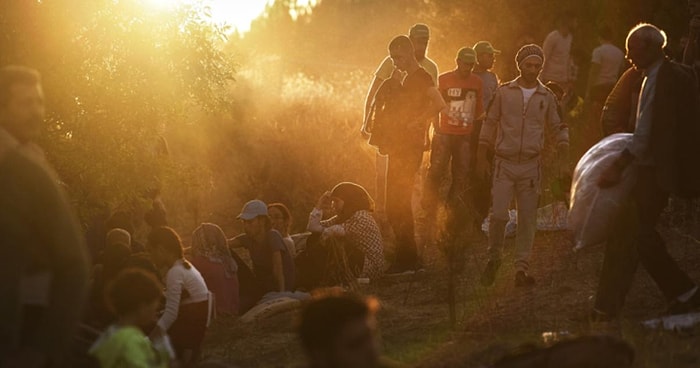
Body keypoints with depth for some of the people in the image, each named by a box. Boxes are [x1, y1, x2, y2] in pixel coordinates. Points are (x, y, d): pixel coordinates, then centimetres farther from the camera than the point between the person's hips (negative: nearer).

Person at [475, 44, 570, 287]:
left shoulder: (546, 97, 6)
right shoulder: (504, 92, 2)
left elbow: (558, 129, 13)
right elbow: (489, 124, 7)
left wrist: (563, 159, 1)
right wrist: (481, 158, 4)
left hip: (531, 165, 2)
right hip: (504, 164, -1)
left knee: (527, 219, 1)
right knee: (498, 215, -10)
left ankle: (521, 269, 7)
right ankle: (494, 258, 11)